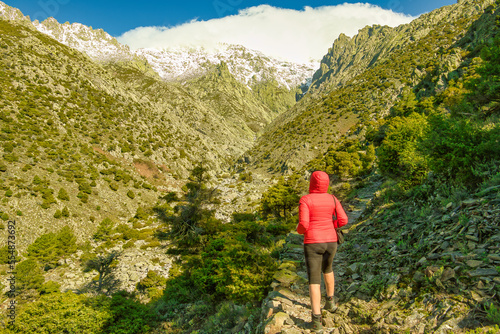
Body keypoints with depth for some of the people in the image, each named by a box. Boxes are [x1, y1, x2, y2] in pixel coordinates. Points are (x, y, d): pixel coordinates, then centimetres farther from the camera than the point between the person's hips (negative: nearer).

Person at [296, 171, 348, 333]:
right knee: (327, 268, 32)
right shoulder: (332, 198, 1)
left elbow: (303, 224, -18)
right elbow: (343, 220, -2)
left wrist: (299, 229, 6)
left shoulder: (305, 200, -12)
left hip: (313, 243, -4)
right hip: (330, 242, 4)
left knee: (314, 280, 2)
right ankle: (330, 302, 40)